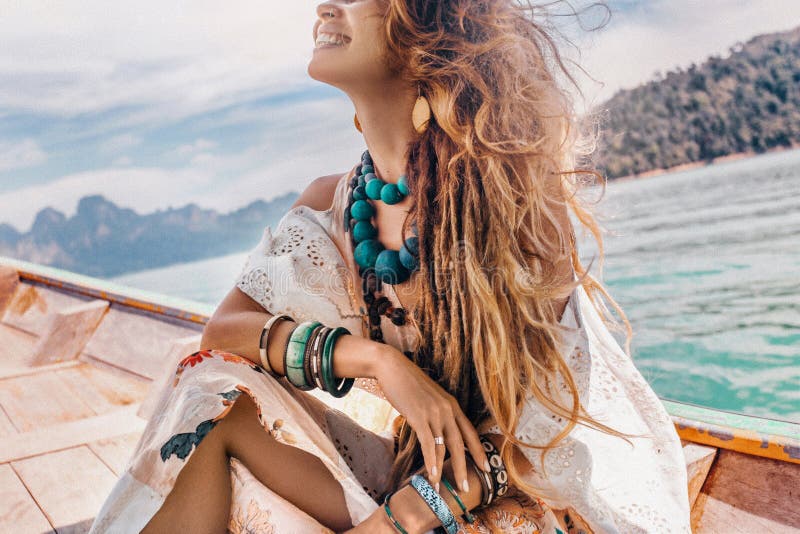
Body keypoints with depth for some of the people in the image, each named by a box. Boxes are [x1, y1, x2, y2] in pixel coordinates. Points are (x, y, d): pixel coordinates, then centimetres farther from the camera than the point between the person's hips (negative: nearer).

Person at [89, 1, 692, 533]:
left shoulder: (506, 182, -14)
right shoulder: (331, 204, 0)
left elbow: (545, 401, -15)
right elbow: (221, 330, -4)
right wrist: (374, 358, -20)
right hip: (420, 468, 5)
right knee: (217, 385, -15)